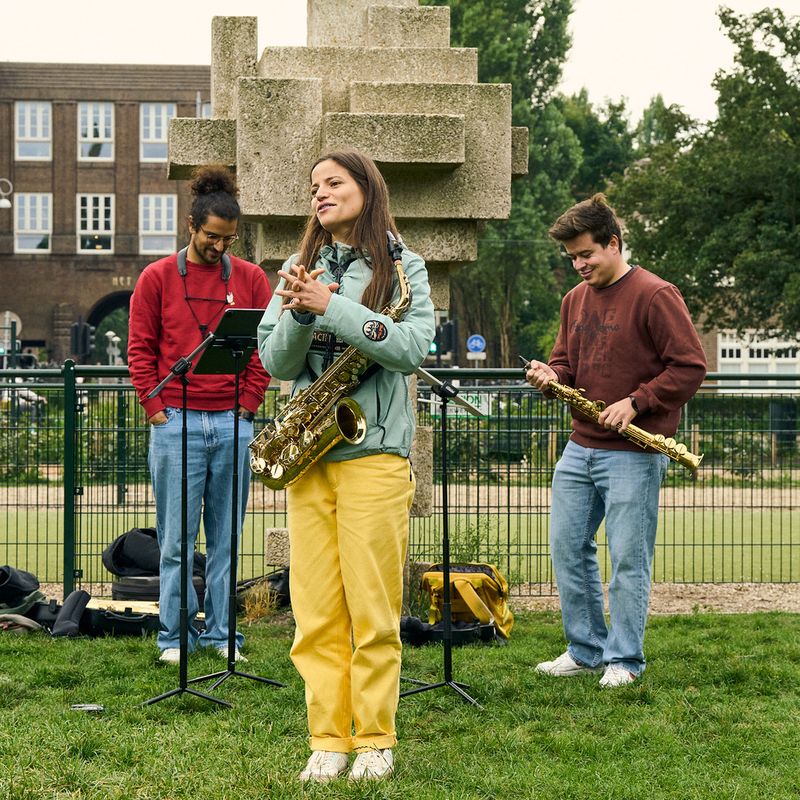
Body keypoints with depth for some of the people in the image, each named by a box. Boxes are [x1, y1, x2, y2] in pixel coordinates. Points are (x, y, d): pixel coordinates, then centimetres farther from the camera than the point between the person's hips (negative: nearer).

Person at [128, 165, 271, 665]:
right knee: (177, 539, 0)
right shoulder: (158, 278, 3)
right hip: (176, 424, -2)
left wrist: (248, 405, 1)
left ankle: (220, 633, 14)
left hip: (233, 424, 2)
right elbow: (141, 348, 3)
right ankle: (175, 637, 7)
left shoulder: (251, 279, 8)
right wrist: (156, 409, -3)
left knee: (225, 538, 7)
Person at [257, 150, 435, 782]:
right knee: (316, 612, 3)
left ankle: (375, 741, 8)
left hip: (375, 452, -3)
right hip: (307, 456, 3)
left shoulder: (401, 266, 4)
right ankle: (327, 740, 10)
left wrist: (330, 306, -17)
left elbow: (412, 346, -12)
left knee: (373, 610, -2)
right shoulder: (300, 268, 13)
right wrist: (301, 314, -14)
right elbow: (275, 362, 5)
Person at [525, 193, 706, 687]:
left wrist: (635, 403, -18)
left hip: (633, 452, -8)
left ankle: (624, 660, 8)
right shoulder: (575, 300, 14)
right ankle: (586, 651, 21)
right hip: (580, 448, 8)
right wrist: (551, 377, -2)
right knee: (568, 548, 9)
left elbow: (691, 366, -12)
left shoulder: (654, 296, -9)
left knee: (628, 560, -3)